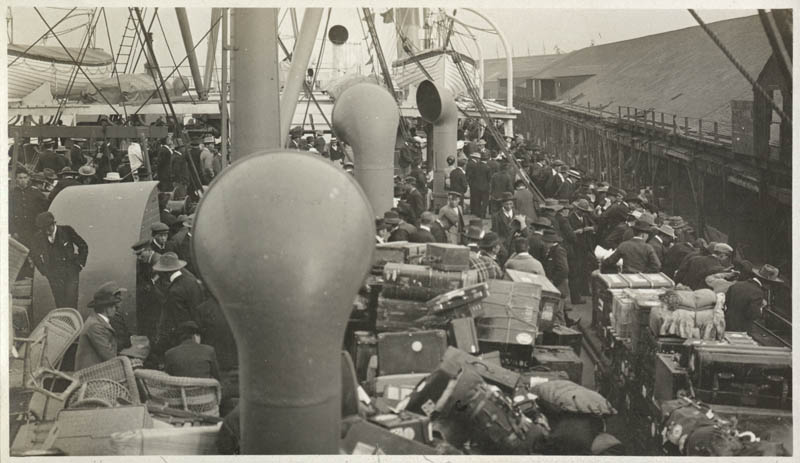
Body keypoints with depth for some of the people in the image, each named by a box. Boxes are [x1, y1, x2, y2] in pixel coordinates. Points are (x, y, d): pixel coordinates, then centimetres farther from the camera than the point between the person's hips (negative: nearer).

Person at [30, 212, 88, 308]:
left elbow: (83, 247, 6)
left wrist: (79, 264, 1)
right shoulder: (39, 237, -2)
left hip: (71, 271, -1)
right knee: (60, 303, -3)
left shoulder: (67, 231, -7)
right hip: (53, 274, 2)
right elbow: (34, 255, 18)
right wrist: (44, 271, 10)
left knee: (71, 301, -10)